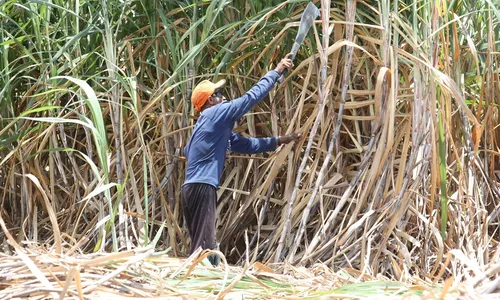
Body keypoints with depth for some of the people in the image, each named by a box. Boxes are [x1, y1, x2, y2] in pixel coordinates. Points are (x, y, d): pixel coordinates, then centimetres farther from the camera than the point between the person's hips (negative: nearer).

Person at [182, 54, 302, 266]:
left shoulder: (217, 127, 24)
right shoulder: (215, 114, -3)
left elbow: (245, 144, 28)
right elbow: (251, 97, -3)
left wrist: (278, 141, 25)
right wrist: (276, 72, 5)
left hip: (196, 188, 10)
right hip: (201, 188, -10)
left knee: (205, 246, 12)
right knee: (203, 245, -14)